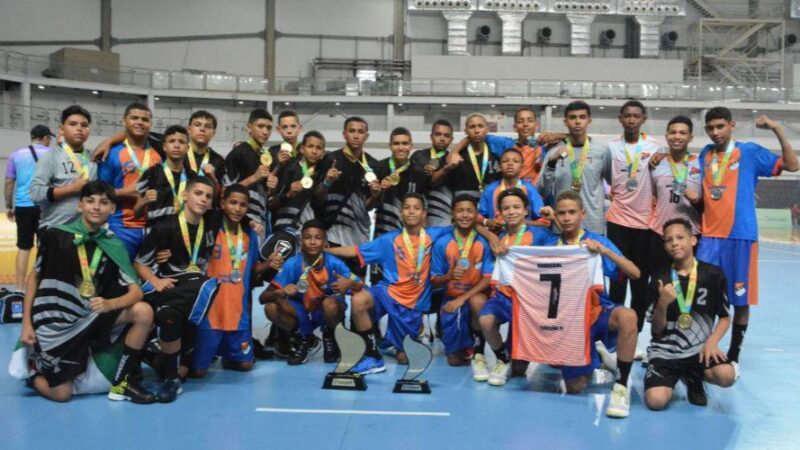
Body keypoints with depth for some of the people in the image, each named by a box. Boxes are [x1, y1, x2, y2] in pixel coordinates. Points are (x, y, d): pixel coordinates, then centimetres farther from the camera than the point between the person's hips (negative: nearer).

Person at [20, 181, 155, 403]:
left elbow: (136, 292, -8)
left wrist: (109, 304, -28)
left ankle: (121, 383, -5)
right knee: (61, 394, -7)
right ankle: (32, 369, 28)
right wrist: (26, 324, -2)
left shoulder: (114, 246, -1)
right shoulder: (55, 235, -7)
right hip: (54, 323, -3)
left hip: (92, 319, 3)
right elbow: (35, 278, 2)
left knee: (144, 312, -19)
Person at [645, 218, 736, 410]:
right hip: (666, 350, 0)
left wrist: (712, 342, -10)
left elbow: (725, 317, 8)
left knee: (726, 376, -30)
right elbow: (657, 330, -1)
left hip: (700, 347, 1)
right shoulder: (660, 279, -2)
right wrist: (662, 304, -20)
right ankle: (676, 375, 16)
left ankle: (693, 377, 7)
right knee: (656, 401, -21)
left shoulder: (713, 274, -2)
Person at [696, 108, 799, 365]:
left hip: (741, 235, -3)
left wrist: (777, 130, -15)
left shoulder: (750, 152, 0)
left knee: (740, 299, 3)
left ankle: (733, 356, 15)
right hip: (709, 236, 3)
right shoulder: (705, 154, 12)